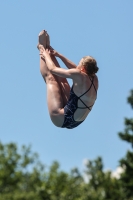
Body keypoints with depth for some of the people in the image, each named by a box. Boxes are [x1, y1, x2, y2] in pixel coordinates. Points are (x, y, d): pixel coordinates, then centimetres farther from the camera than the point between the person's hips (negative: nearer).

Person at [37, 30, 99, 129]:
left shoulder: (80, 76, -23)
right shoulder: (94, 79, -2)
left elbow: (53, 69, -11)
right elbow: (75, 68, 19)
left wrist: (45, 54, 8)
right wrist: (58, 55, 23)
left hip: (61, 119, -8)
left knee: (50, 77, 4)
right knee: (60, 78, 14)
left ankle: (42, 48, 24)